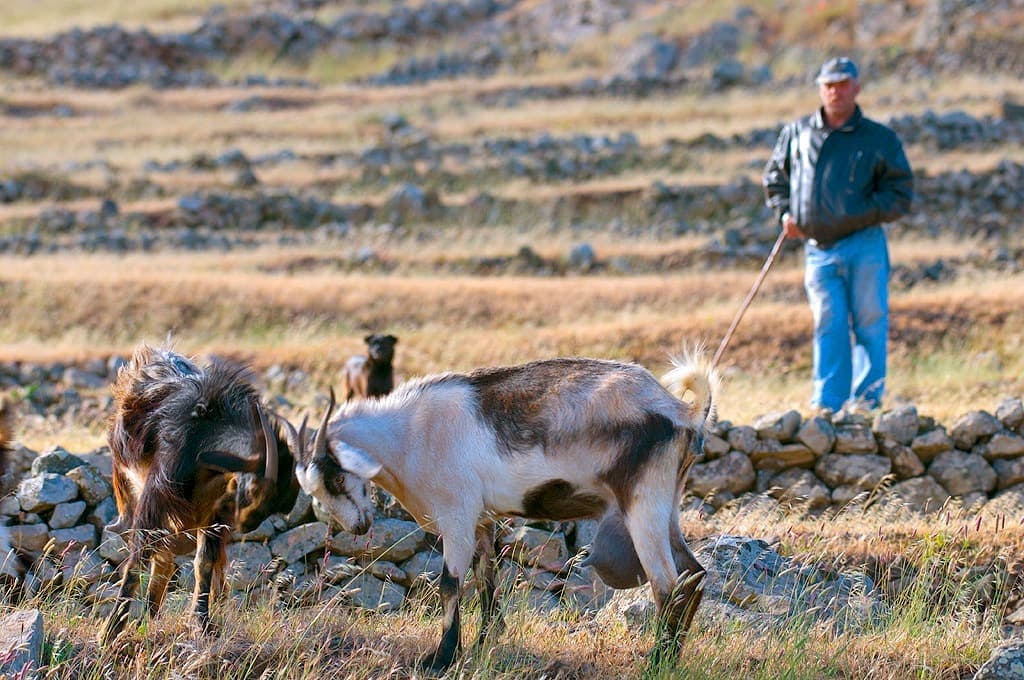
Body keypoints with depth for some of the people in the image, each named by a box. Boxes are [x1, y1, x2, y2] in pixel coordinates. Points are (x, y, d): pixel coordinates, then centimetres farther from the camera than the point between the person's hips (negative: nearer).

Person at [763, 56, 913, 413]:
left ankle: (868, 401, 5)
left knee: (870, 324, -1)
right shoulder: (796, 133, 13)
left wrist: (865, 213, -12)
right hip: (818, 249, 2)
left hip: (864, 247, -2)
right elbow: (775, 176, 25)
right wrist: (785, 212, 7)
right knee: (829, 327, -2)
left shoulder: (880, 139, 5)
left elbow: (901, 194, 3)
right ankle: (826, 406, -3)